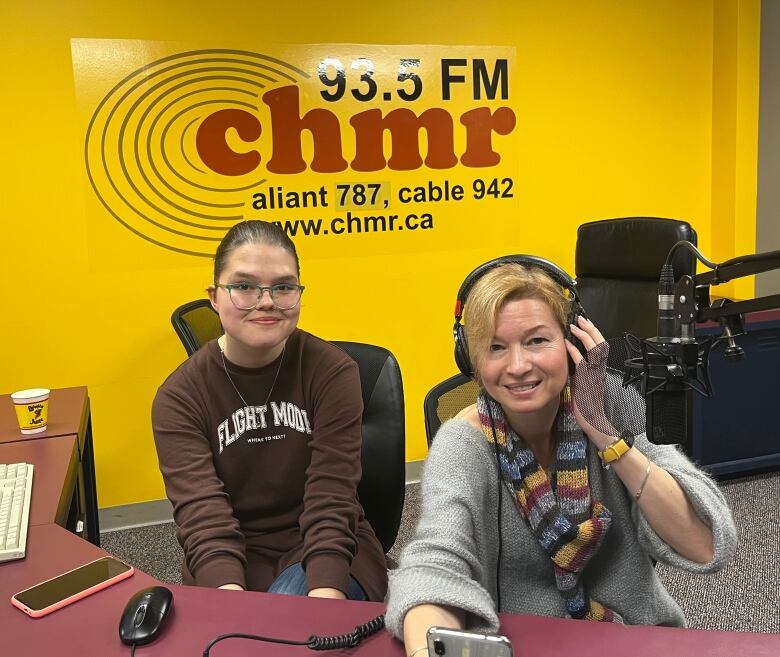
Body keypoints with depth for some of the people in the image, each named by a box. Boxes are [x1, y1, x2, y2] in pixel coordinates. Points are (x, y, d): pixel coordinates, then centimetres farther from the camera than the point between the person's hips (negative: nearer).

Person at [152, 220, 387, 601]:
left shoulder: (333, 373, -8)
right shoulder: (179, 396, -5)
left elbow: (330, 500, -15)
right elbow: (202, 514, -16)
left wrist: (324, 596, -32)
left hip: (327, 554, 0)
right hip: (228, 565, 1)